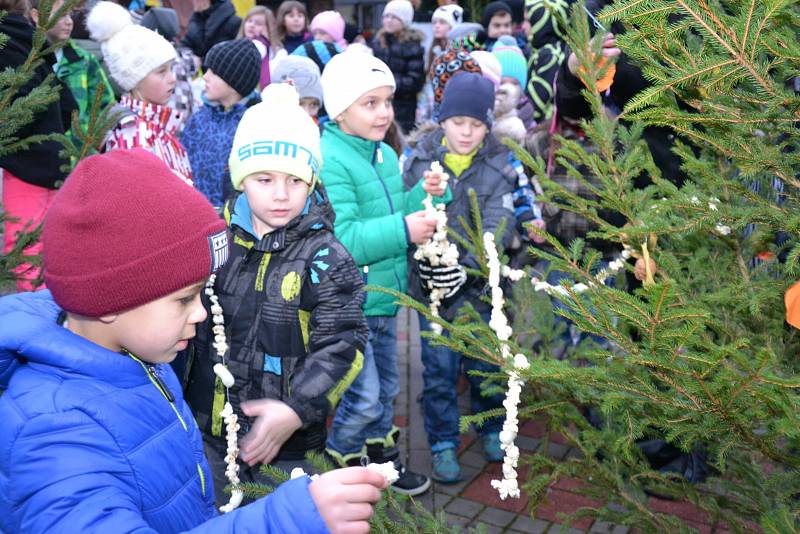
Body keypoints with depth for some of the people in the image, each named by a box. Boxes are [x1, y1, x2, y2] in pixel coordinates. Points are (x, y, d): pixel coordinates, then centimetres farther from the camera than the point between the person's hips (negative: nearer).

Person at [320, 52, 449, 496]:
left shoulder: (386, 155, 8)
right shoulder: (329, 161, -21)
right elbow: (340, 239, -29)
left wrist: (423, 194, -1)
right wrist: (403, 230, -32)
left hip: (384, 297, 9)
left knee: (386, 389, 22)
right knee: (364, 398, -1)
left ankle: (380, 456, 43)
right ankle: (339, 462, 26)